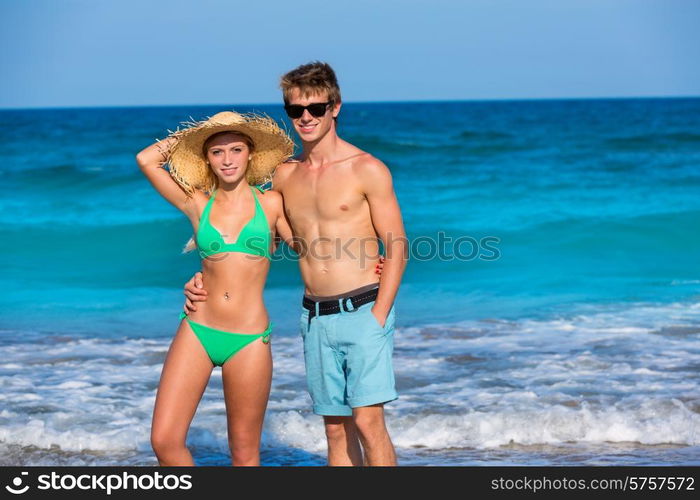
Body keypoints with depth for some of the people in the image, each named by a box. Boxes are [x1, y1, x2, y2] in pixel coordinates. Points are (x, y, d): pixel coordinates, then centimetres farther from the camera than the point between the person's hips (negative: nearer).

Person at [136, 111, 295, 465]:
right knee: (164, 441, -5)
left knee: (244, 453, 5)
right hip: (197, 332, 1)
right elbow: (146, 160, -1)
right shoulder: (197, 204, 6)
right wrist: (183, 138, 11)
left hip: (250, 340, -1)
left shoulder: (271, 203, 5)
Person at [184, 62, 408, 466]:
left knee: (367, 419, -14)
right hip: (315, 317, 5)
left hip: (362, 311, -5)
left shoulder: (367, 170, -4)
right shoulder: (284, 177, 10)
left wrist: (378, 318, -13)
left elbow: (397, 248, -5)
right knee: (336, 428, 8)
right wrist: (206, 277, 7)